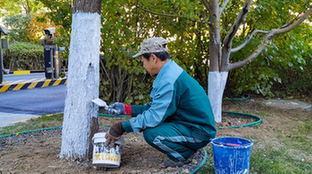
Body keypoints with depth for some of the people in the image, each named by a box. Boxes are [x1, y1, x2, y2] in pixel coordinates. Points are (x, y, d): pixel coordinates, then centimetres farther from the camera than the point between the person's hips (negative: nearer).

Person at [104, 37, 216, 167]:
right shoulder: (170, 72, 10)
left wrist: (121, 128, -21)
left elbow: (155, 116, -27)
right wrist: (125, 109, 9)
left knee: (151, 133, -25)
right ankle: (189, 147, 13)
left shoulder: (169, 80, -24)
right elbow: (155, 107, 12)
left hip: (199, 132, -10)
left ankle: (184, 154, -1)